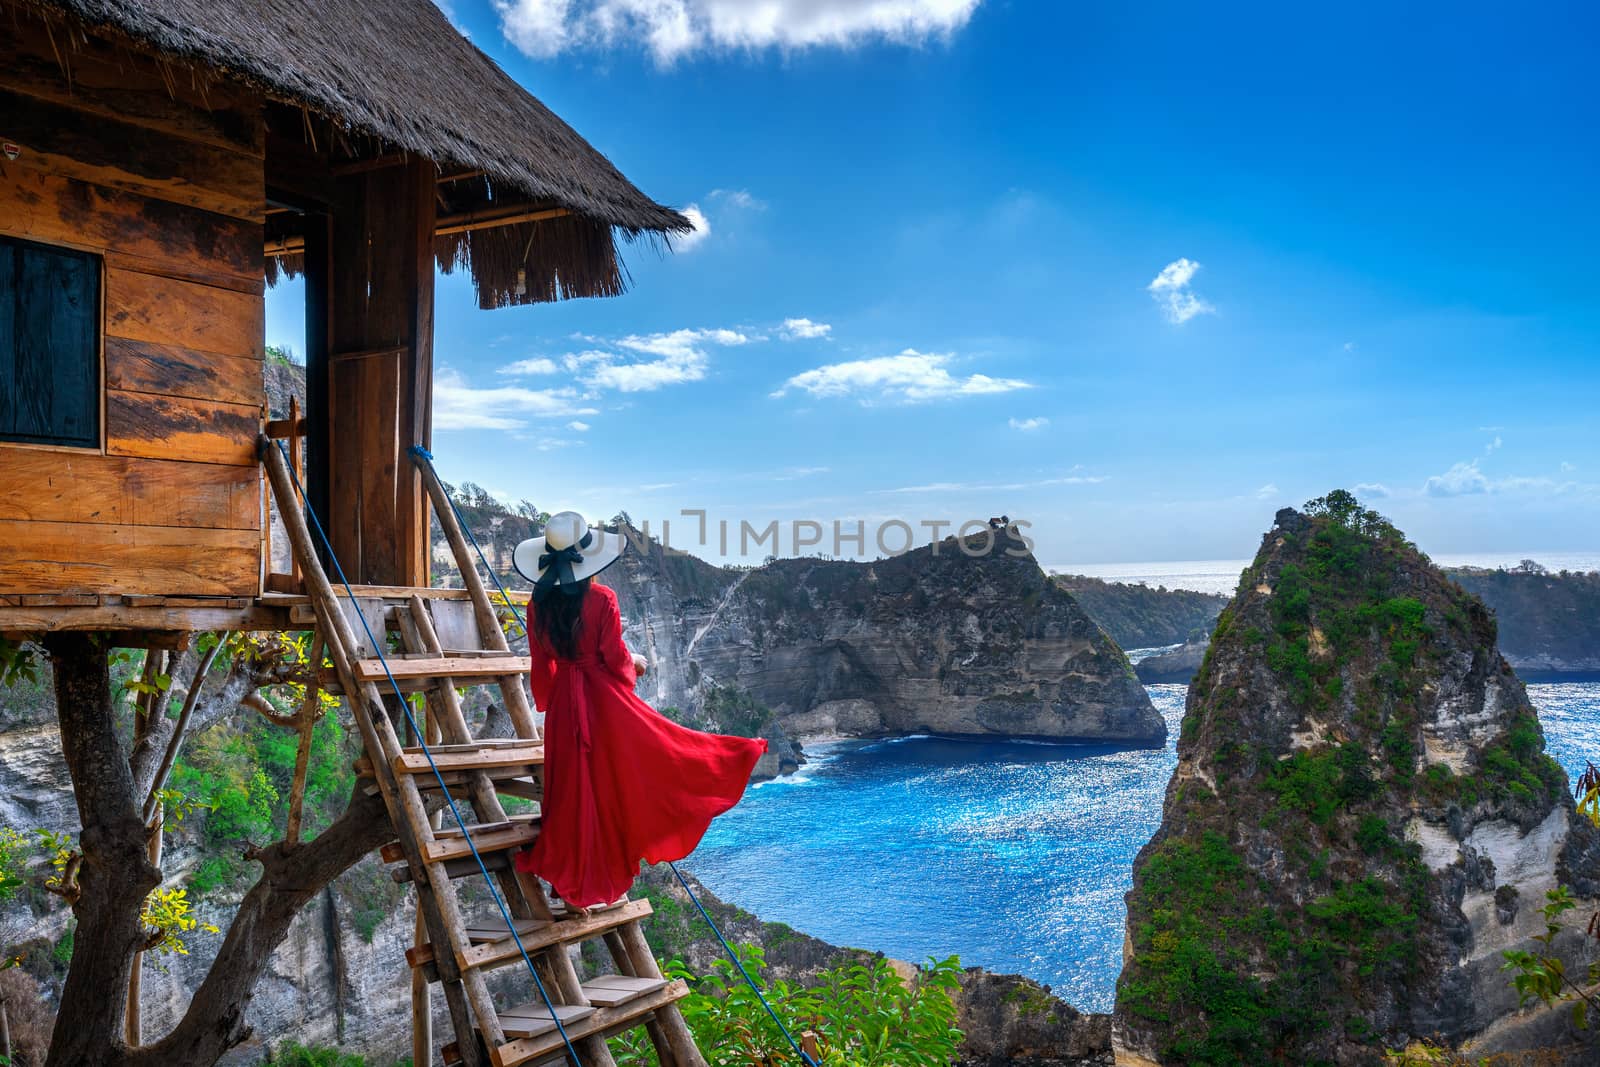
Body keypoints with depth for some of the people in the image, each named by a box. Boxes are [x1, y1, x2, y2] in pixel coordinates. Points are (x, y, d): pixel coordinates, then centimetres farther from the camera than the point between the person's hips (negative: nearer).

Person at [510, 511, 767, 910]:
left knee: (573, 789, 12)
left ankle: (571, 875, 18)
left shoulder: (539, 605, -4)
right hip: (605, 698, -4)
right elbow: (615, 658, -11)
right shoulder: (601, 599, -16)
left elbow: (542, 664, 6)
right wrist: (635, 663, 12)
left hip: (563, 702, 4)